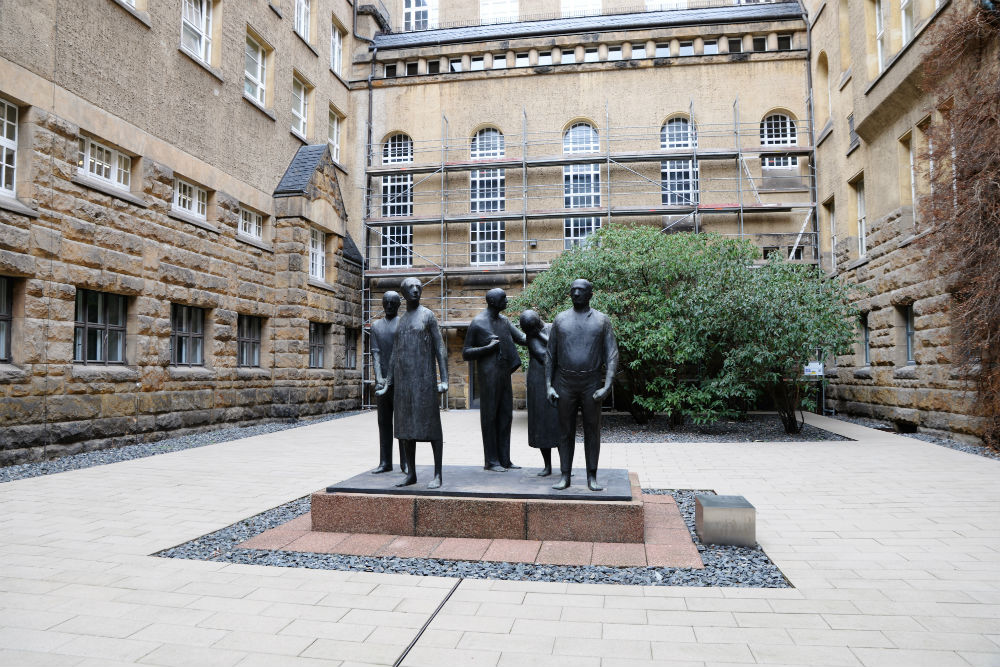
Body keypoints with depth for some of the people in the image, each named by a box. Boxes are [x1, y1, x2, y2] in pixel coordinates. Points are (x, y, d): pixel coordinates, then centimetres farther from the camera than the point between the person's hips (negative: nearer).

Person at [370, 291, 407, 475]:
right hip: (382, 380, 4)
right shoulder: (376, 326, 14)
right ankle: (385, 462, 10)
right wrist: (379, 378, -11)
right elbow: (375, 353, 4)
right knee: (384, 423, 6)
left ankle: (405, 462, 2)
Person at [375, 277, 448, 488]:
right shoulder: (400, 320, 17)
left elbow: (440, 349, -5)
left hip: (424, 379, -6)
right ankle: (411, 473, 15)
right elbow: (394, 355, 18)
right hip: (402, 381, 6)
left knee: (431, 424, -5)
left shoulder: (428, 316, 0)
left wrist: (444, 380, -15)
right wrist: (387, 386, 15)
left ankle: (438, 475, 0)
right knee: (405, 426, 6)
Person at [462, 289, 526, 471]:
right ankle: (491, 461, 7)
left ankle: (504, 459, 15)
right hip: (488, 376, -7)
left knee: (505, 416, 8)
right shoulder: (477, 324, -7)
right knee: (489, 417, -1)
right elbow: (466, 353, -5)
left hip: (504, 374, 7)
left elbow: (521, 338, 14)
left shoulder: (503, 320, 13)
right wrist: (488, 347, -16)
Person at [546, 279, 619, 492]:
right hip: (565, 383, 1)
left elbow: (612, 355, -3)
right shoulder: (561, 319, 5)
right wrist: (549, 386, 0)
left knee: (592, 430, 4)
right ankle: (565, 476, 12)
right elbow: (550, 355, 8)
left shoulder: (602, 320, 2)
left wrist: (607, 387, -14)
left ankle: (592, 477, 13)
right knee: (565, 431, 4)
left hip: (591, 384, -1)